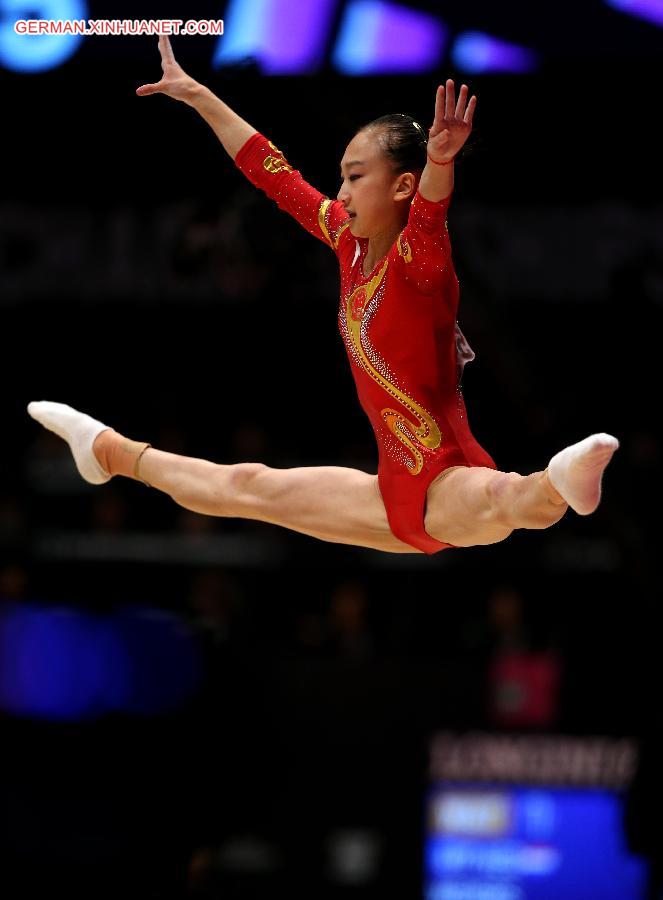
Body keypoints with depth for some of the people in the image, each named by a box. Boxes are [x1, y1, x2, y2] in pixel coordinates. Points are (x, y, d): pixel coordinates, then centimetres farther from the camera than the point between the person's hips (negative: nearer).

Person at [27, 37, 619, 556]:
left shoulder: (418, 259, -18)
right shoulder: (350, 241, 5)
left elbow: (430, 215, -42)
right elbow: (275, 174, 15)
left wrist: (440, 161, -63)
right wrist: (197, 96, 22)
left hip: (450, 484, -9)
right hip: (398, 499, 9)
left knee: (501, 500, -45)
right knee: (247, 486, 29)